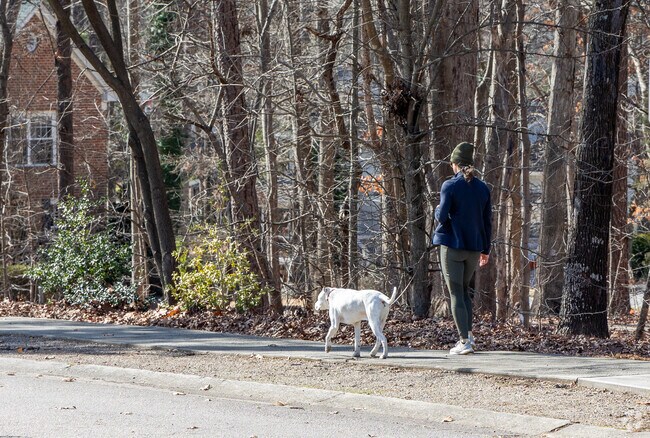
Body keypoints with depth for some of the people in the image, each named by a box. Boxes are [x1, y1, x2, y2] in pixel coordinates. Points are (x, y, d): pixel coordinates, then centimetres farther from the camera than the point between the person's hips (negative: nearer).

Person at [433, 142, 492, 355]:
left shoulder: (449, 186, -9)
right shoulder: (483, 188, 5)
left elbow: (442, 217, -13)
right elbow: (487, 222, 9)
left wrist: (437, 210, 11)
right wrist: (485, 249, 17)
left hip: (452, 245, -5)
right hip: (474, 247, 5)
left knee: (456, 292, 0)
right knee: (464, 289, 21)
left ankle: (464, 342, -5)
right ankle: (468, 335, 14)